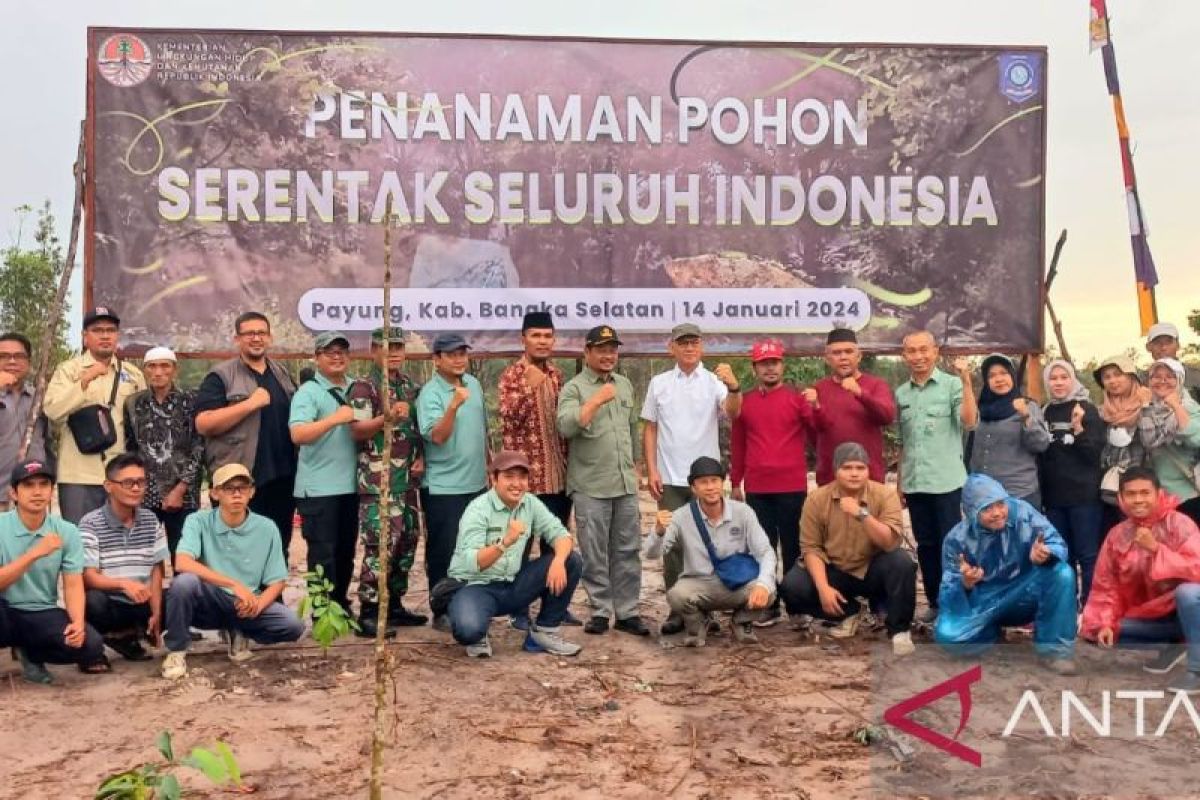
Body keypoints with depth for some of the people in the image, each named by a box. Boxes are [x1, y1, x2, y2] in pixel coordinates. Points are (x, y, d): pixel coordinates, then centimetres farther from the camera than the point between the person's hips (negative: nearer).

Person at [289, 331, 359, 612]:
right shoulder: (308, 392, -7)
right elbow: (298, 434, -22)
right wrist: (335, 418, -28)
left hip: (351, 485, 6)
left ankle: (341, 606, 28)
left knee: (346, 552, 15)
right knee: (323, 554, -2)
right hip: (319, 488, -6)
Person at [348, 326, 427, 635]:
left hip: (407, 479, 8)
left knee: (406, 543, 11)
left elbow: (420, 428, 22)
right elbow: (357, 430, -15)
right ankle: (368, 612, -5)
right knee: (381, 545, -11)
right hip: (377, 480, -7)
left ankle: (394, 605, 22)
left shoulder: (411, 385, 15)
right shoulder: (364, 387, -7)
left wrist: (421, 458, 6)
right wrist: (388, 417, -29)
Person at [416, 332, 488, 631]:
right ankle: (442, 612, 12)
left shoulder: (473, 384, 6)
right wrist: (454, 405, -41)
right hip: (443, 488, -7)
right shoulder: (430, 393, -15)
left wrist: (488, 466, 18)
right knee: (444, 552, 1)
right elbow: (437, 436, -28)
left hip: (477, 483, 7)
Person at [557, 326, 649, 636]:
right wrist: (596, 400, -21)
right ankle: (601, 611, 13)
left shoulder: (625, 385, 14)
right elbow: (566, 426, -20)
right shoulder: (573, 388, -4)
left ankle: (627, 612, 14)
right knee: (595, 554, 2)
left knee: (627, 551, 7)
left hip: (625, 484, 5)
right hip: (590, 486, -5)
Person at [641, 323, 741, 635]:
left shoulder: (715, 382, -3)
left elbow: (733, 413, -20)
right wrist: (651, 470, -1)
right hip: (669, 478, 2)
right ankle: (677, 608, 14)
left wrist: (734, 387, -41)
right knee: (672, 543, 5)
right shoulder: (659, 383, 4)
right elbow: (649, 429, 6)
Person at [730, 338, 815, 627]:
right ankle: (769, 605, 14)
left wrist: (816, 407, -20)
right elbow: (737, 445, 12)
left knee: (793, 547, 5)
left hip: (792, 487, -2)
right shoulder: (743, 402, 8)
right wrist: (736, 483, 12)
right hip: (756, 488, 2)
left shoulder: (798, 398, 2)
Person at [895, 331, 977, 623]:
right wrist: (899, 481, 15)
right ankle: (935, 602, 21)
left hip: (946, 481, -5)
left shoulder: (952, 384, -3)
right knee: (926, 545, 11)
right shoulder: (901, 393, 11)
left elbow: (969, 422, -17)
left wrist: (966, 380, -22)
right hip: (914, 484, 5)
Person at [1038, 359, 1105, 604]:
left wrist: (1078, 429, -23)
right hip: (1053, 496, 5)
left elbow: (1094, 453, -10)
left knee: (1088, 555, -3)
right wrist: (1041, 492, 12)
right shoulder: (1045, 413, 9)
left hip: (1084, 495, -5)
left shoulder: (1087, 410, -4)